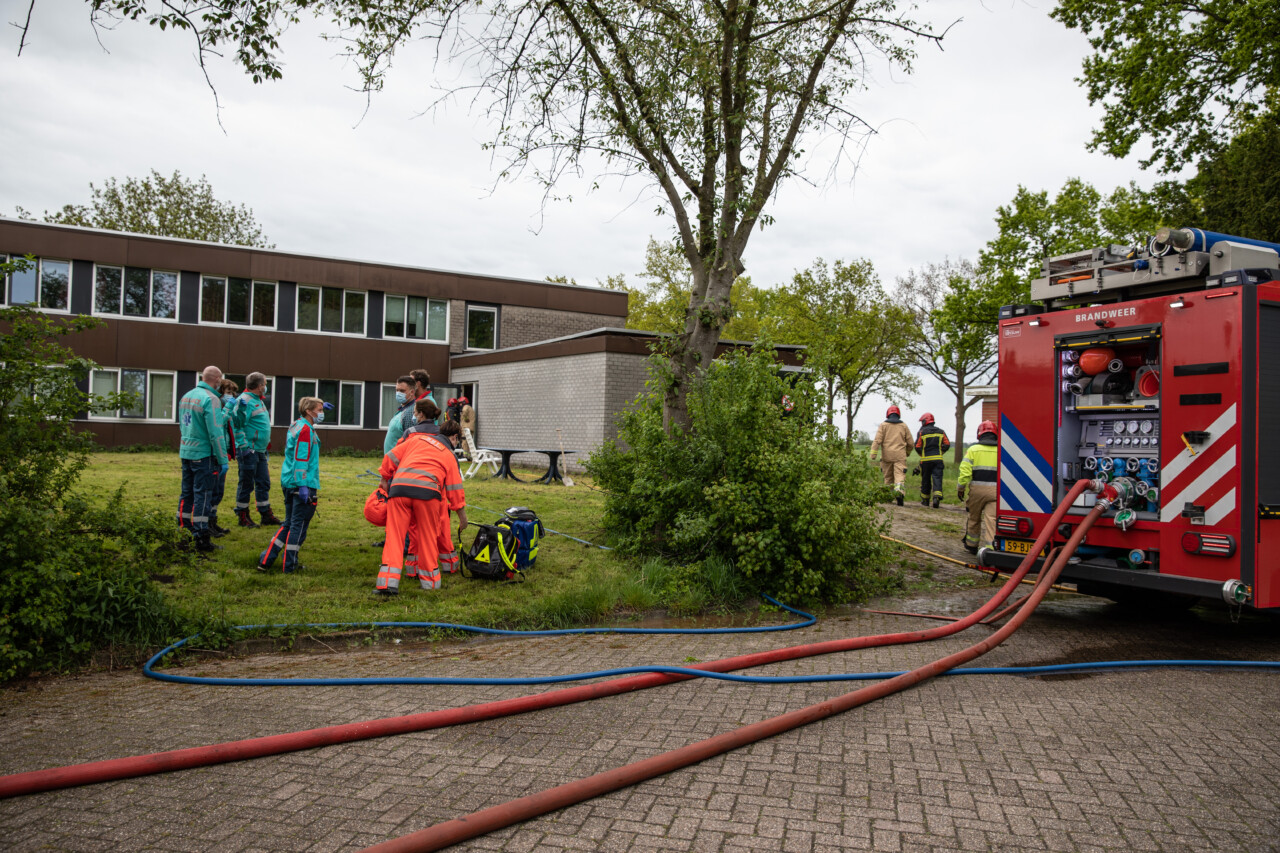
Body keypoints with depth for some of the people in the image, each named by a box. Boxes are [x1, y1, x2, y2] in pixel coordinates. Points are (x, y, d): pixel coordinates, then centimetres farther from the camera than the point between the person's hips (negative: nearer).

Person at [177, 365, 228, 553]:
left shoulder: (186, 396, 11)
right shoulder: (211, 399, -17)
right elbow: (215, 433, -20)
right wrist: (223, 460, -16)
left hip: (186, 452, 8)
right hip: (204, 454, -8)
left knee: (187, 493, 16)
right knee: (202, 495, -3)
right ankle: (201, 539, -1)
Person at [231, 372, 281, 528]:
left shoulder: (259, 400, 15)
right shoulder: (244, 400, -14)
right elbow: (237, 424, -19)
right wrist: (244, 446, -22)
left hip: (260, 451, 9)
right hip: (249, 451, -9)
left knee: (263, 483, 13)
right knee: (246, 484, 0)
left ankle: (266, 515, 21)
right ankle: (243, 517, 10)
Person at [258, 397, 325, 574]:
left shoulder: (296, 425, 13)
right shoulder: (305, 430, -15)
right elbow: (301, 459, -21)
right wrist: (303, 485, -23)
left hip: (288, 482, 10)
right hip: (302, 484, -10)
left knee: (289, 523, 17)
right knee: (299, 525, -1)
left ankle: (266, 560, 18)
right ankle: (290, 565, 5)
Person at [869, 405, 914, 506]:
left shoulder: (883, 425, 5)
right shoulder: (904, 426, 9)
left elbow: (877, 440, -6)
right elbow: (910, 443, 12)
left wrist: (873, 455, -8)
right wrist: (907, 453, 30)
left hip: (886, 455, 1)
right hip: (900, 456, -1)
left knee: (888, 478, 12)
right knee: (900, 476, -9)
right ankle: (899, 491, -33)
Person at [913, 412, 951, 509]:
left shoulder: (921, 432, -3)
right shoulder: (940, 431, 8)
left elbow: (917, 447, -7)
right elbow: (947, 444, 5)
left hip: (926, 460, -1)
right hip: (938, 459, 2)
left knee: (925, 480, 10)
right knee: (937, 479, -4)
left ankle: (925, 500, 19)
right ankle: (937, 497, -25)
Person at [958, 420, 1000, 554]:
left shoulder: (973, 450, 1)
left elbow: (965, 472, -5)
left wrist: (960, 489, 6)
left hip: (977, 489, 0)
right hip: (995, 491, 0)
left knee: (974, 519, 16)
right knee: (991, 520, -4)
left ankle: (971, 545, 29)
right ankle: (987, 548, -13)